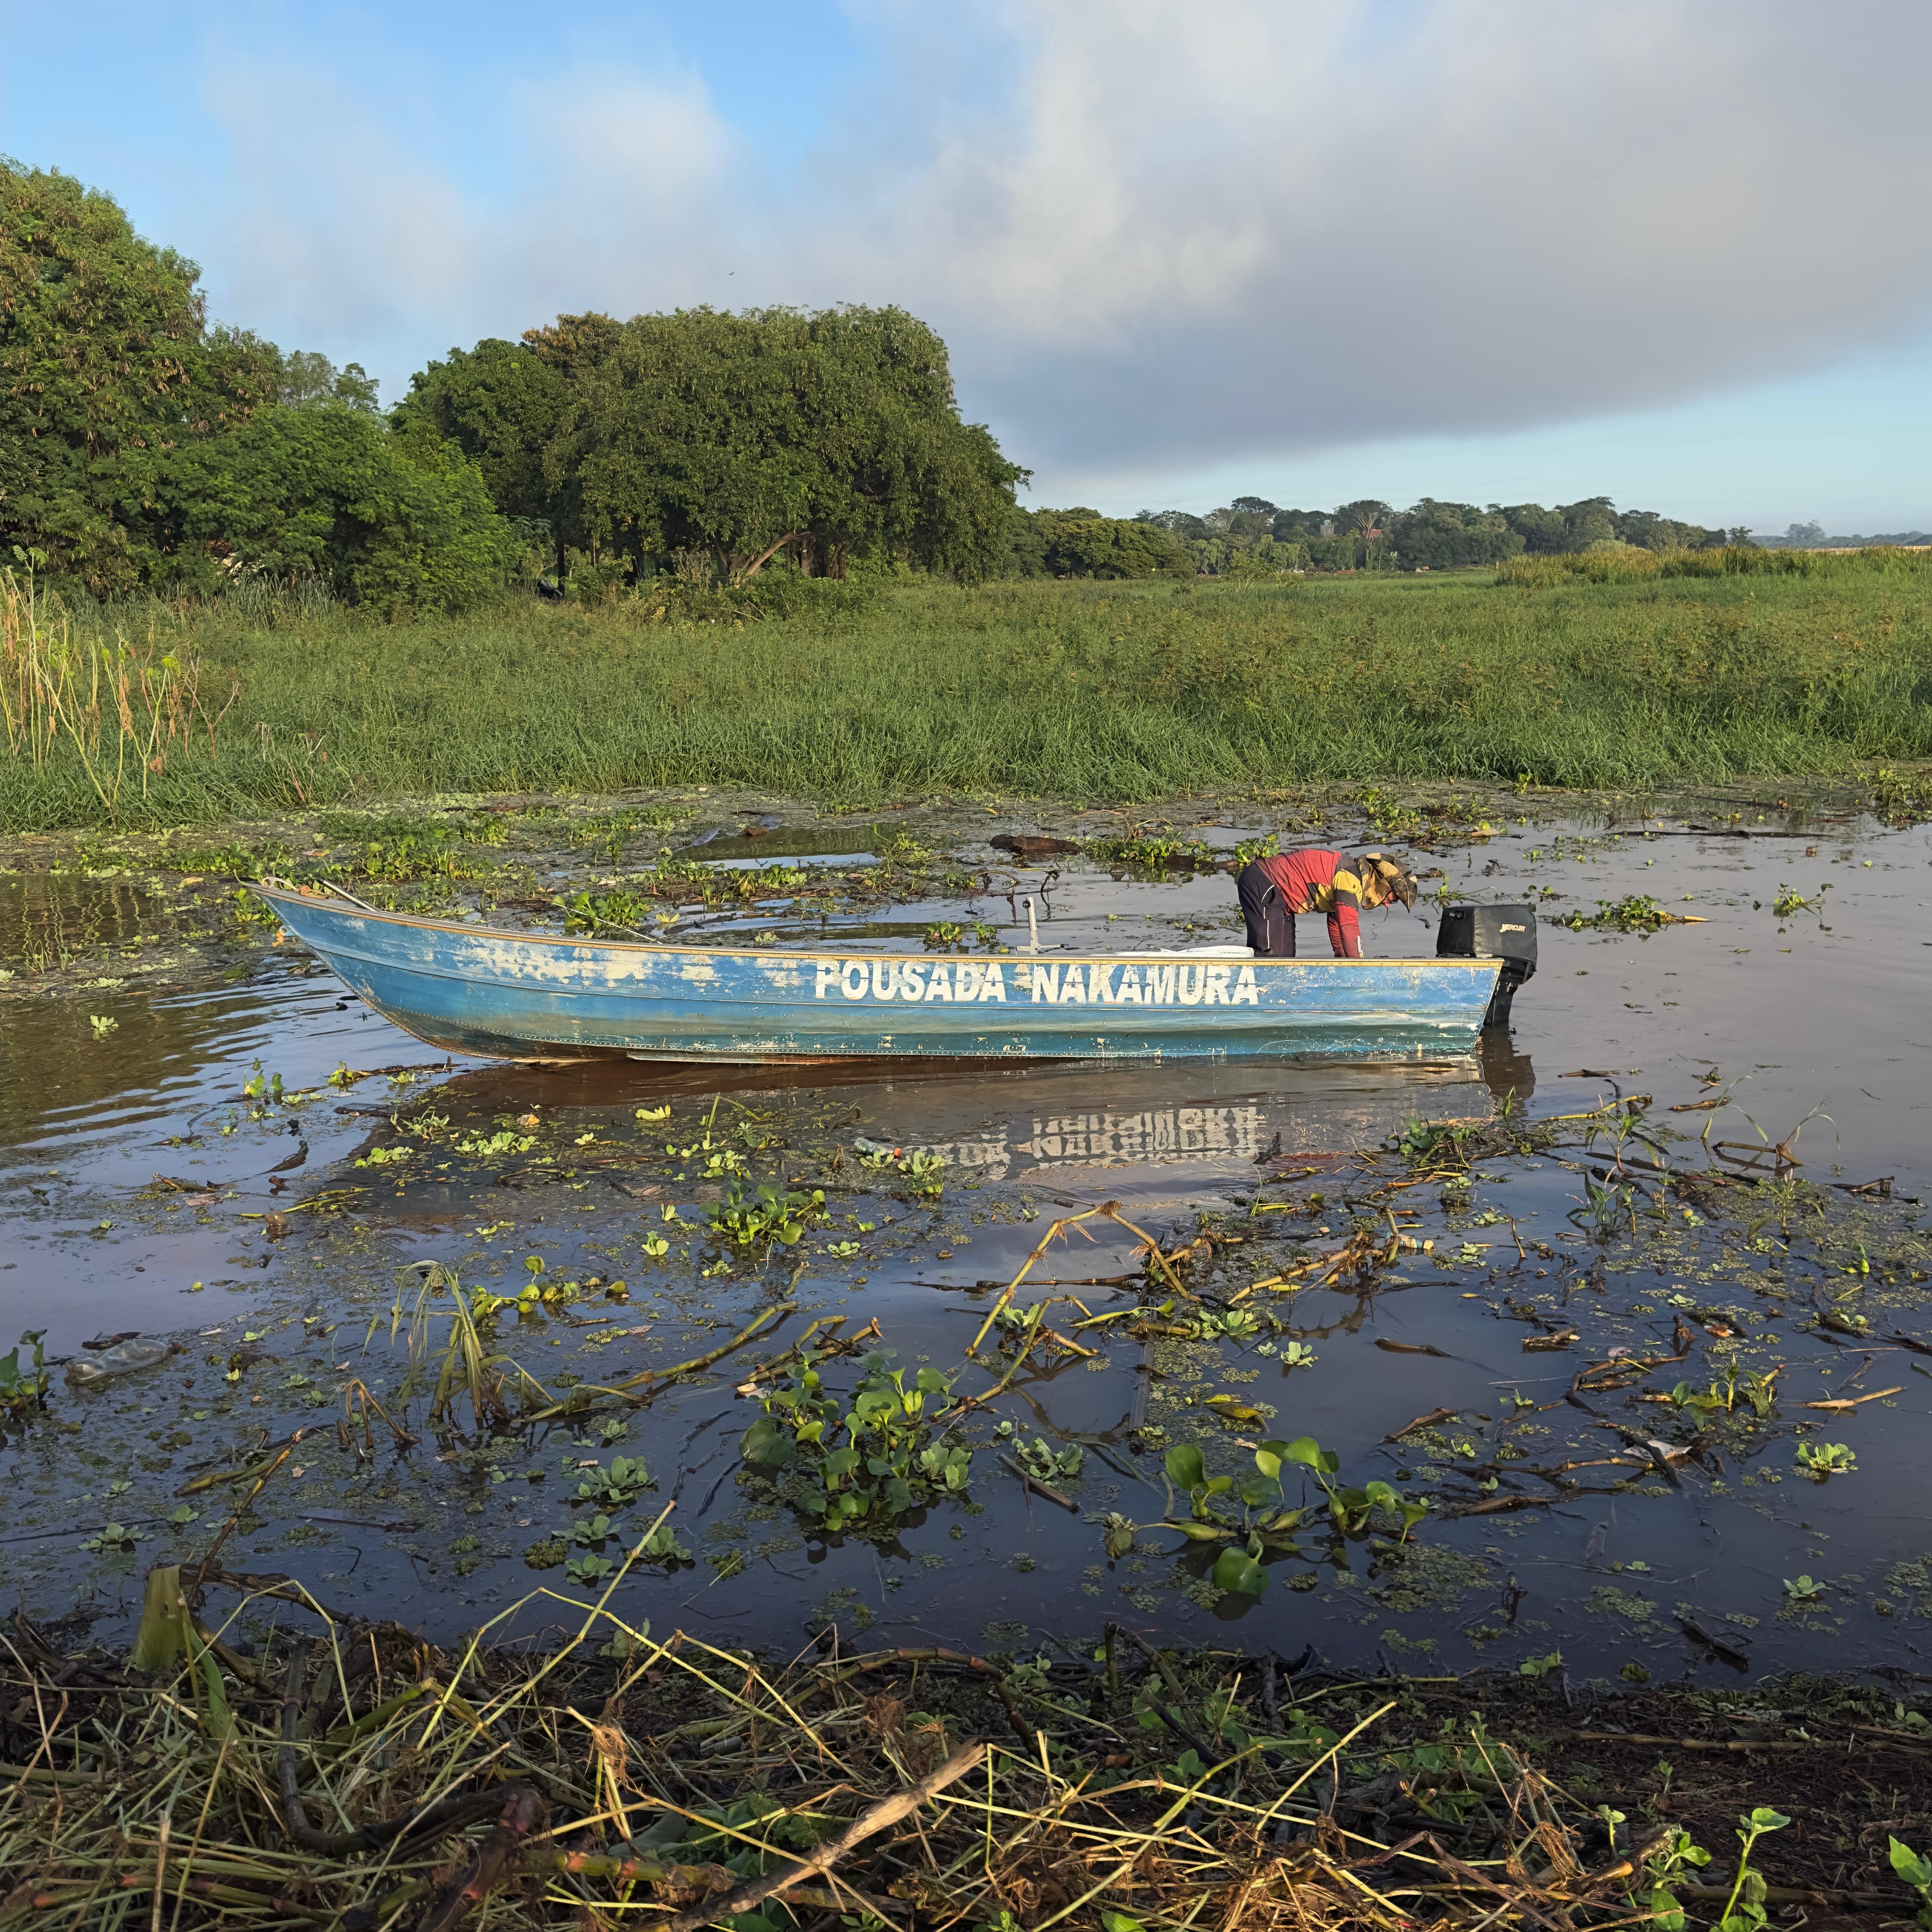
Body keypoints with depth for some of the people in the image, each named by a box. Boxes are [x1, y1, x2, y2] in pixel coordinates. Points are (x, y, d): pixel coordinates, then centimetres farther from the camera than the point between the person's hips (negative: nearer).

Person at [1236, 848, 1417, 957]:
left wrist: (1343, 959, 31)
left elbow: (1336, 922, 28)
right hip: (1261, 884, -11)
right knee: (1269, 951, -18)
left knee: (1285, 954, 10)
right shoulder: (1351, 878, -18)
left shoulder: (1352, 877, 14)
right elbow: (1349, 927, -24)